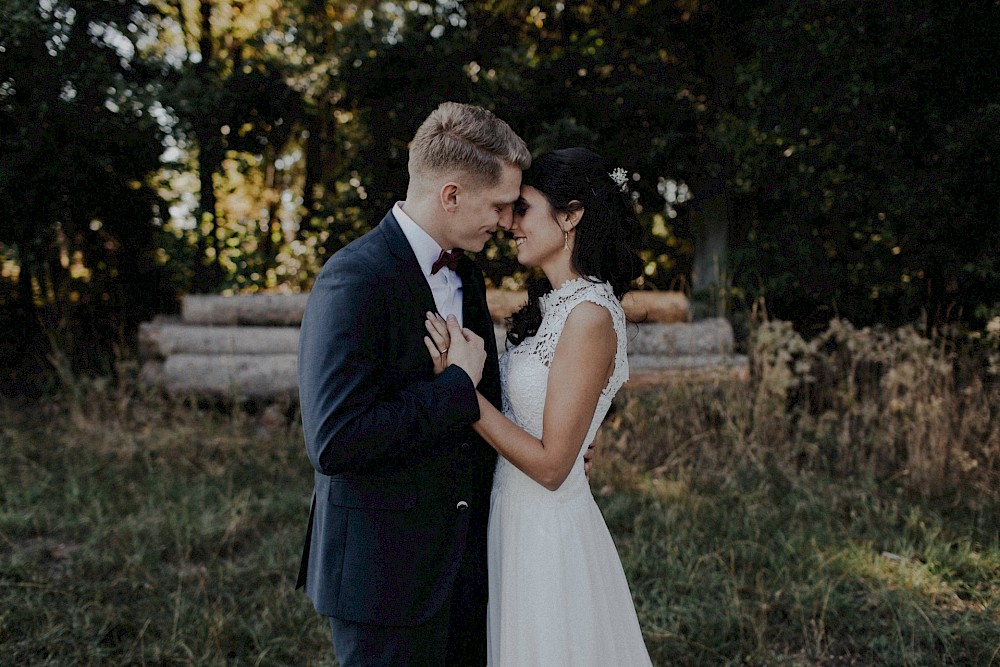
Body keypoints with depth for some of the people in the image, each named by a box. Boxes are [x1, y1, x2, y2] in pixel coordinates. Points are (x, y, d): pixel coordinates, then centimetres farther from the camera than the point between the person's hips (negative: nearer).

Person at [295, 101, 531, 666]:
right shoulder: (355, 280, -21)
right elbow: (334, 441, -29)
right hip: (388, 570, -8)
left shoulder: (466, 273, 8)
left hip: (469, 556, 8)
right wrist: (459, 386, -22)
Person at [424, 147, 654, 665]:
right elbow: (520, 409, 7)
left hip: (548, 533, -8)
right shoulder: (554, 304, 6)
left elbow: (550, 463, -22)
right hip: (519, 522, 8)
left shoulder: (590, 315, -22)